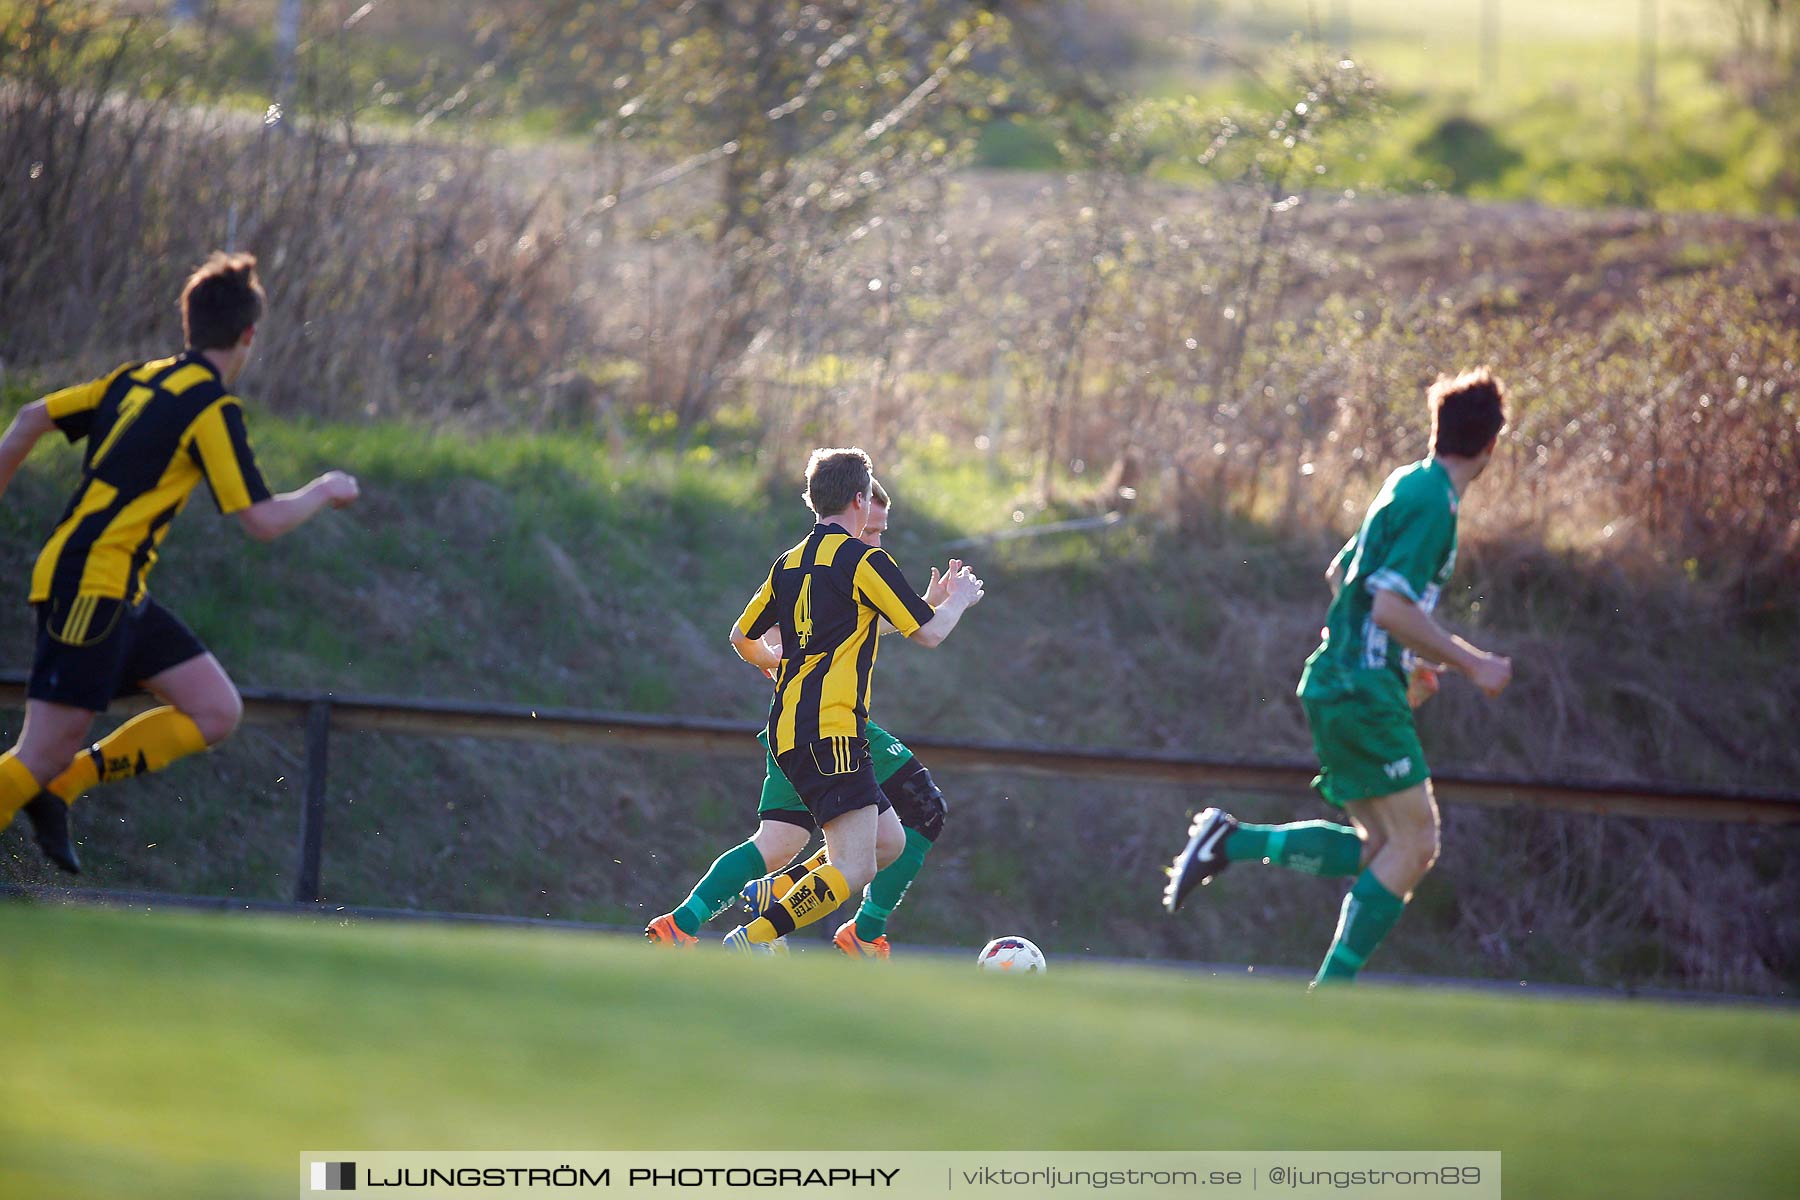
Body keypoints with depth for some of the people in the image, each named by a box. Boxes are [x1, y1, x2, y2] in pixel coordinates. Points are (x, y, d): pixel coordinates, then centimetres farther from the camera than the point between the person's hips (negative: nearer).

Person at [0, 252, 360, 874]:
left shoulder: (136, 378, 14)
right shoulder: (213, 407, -10)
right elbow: (261, 520, -12)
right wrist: (324, 492, 5)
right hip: (89, 587, -9)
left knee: (217, 711, 6)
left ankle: (57, 788, 7)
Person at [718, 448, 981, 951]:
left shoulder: (790, 564, 15)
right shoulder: (865, 560, -7)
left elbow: (741, 637, 23)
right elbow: (929, 632, -6)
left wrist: (774, 661, 44)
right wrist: (959, 599, 15)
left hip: (788, 730, 9)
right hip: (831, 730, -9)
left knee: (889, 842, 14)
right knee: (855, 868, -14)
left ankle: (771, 897, 7)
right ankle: (752, 939, -22)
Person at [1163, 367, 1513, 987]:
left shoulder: (1406, 486, 15)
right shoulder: (1433, 503, -14)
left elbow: (1340, 574, 26)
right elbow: (1390, 607, -22)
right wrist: (1470, 663, -16)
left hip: (1342, 683, 10)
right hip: (1362, 690, -10)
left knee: (1381, 847, 10)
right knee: (1413, 844, -9)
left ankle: (1234, 842, 6)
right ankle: (1331, 991, -12)